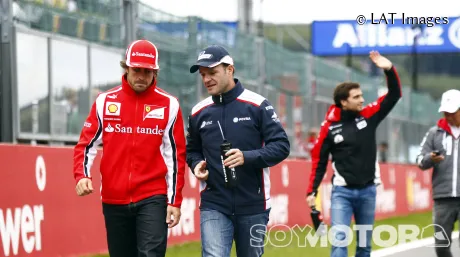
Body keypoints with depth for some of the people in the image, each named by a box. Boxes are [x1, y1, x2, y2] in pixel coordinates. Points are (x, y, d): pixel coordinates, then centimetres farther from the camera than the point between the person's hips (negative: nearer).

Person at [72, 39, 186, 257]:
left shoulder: (169, 105, 1)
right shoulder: (105, 101, 6)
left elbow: (175, 155, 1)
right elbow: (87, 144, 6)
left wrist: (175, 201, -3)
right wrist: (82, 176, -12)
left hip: (153, 199, -3)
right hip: (114, 200, 3)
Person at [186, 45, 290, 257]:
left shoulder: (257, 105, -4)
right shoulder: (199, 112, 6)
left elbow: (281, 146, -7)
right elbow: (192, 150, 21)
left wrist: (247, 157, -22)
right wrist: (196, 165, -2)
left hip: (253, 206, -1)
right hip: (214, 205, 1)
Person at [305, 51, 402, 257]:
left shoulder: (369, 115, 1)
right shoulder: (330, 127, -6)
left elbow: (394, 94, 0)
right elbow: (319, 160, 1)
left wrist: (389, 70, -16)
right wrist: (312, 191, -2)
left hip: (368, 190, 3)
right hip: (342, 191, -3)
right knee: (339, 239, -16)